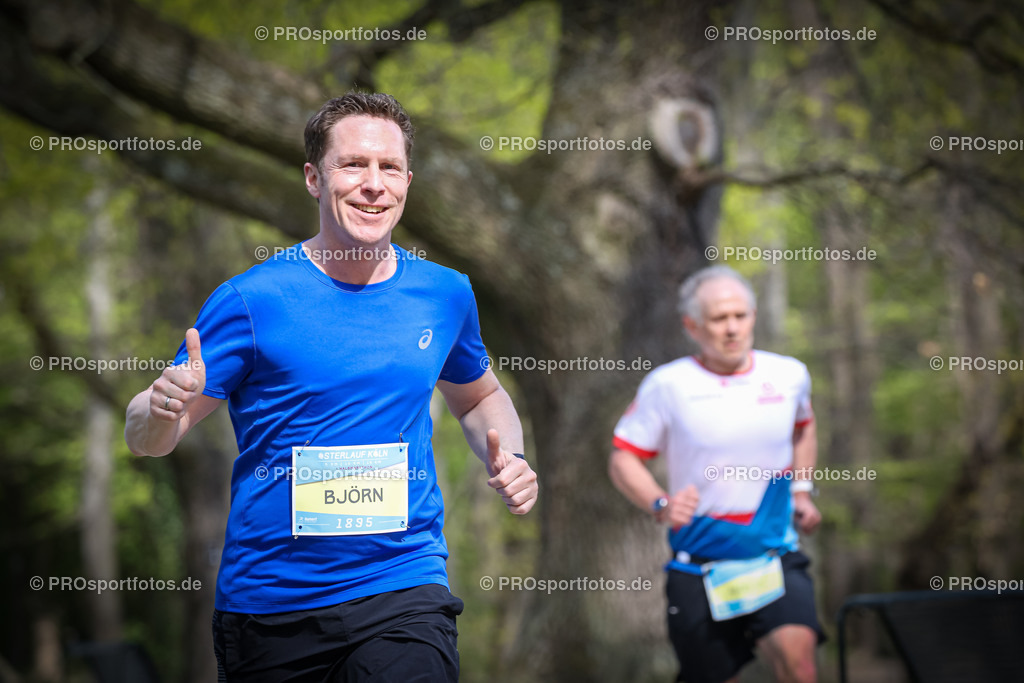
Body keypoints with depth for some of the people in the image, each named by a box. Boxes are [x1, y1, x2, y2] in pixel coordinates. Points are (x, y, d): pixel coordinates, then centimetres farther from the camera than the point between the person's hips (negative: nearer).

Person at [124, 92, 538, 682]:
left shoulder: (445, 294, 4)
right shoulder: (251, 299, -6)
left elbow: (480, 397, 24)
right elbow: (146, 439, -3)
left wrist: (507, 459, 3)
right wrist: (163, 407, -27)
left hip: (404, 586, 1)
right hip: (267, 604, -1)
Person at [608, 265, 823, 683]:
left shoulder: (789, 374, 6)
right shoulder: (667, 385, -3)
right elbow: (623, 459, 2)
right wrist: (660, 505, -16)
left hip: (775, 556, 1)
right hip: (700, 561, -1)